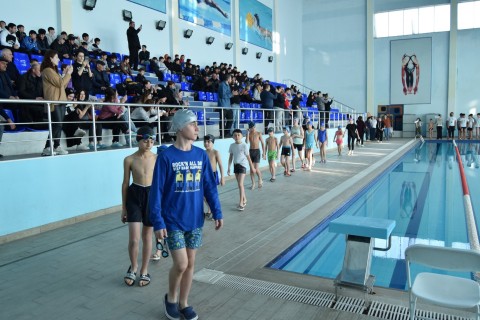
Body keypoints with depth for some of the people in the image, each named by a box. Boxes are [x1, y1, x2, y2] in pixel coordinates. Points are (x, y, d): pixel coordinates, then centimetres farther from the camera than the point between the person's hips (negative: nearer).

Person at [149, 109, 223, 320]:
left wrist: (217, 213, 1)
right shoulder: (166, 157, -12)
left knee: (190, 264, 11)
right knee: (181, 264, -3)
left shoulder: (201, 155, 1)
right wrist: (158, 222, -14)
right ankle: (171, 298, 26)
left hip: (195, 219, 4)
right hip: (173, 220, -4)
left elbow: (209, 187, 5)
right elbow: (156, 192, -11)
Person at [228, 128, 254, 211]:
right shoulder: (232, 145, 3)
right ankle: (244, 200, 27)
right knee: (239, 184, 13)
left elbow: (248, 157, -5)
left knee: (240, 184, -12)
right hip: (235, 165, 5)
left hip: (242, 165, -5)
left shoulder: (244, 145, -10)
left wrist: (252, 167, -1)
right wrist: (228, 167, 9)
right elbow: (230, 157, 10)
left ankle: (241, 203, -7)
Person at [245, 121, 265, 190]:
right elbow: (247, 142, -12)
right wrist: (248, 133, -13)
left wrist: (263, 153, -3)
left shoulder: (258, 134, -1)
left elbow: (262, 144, 2)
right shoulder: (248, 134, 5)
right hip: (250, 151, 3)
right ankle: (253, 184, 15)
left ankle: (260, 180, 14)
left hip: (257, 151, -3)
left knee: (256, 168, -11)